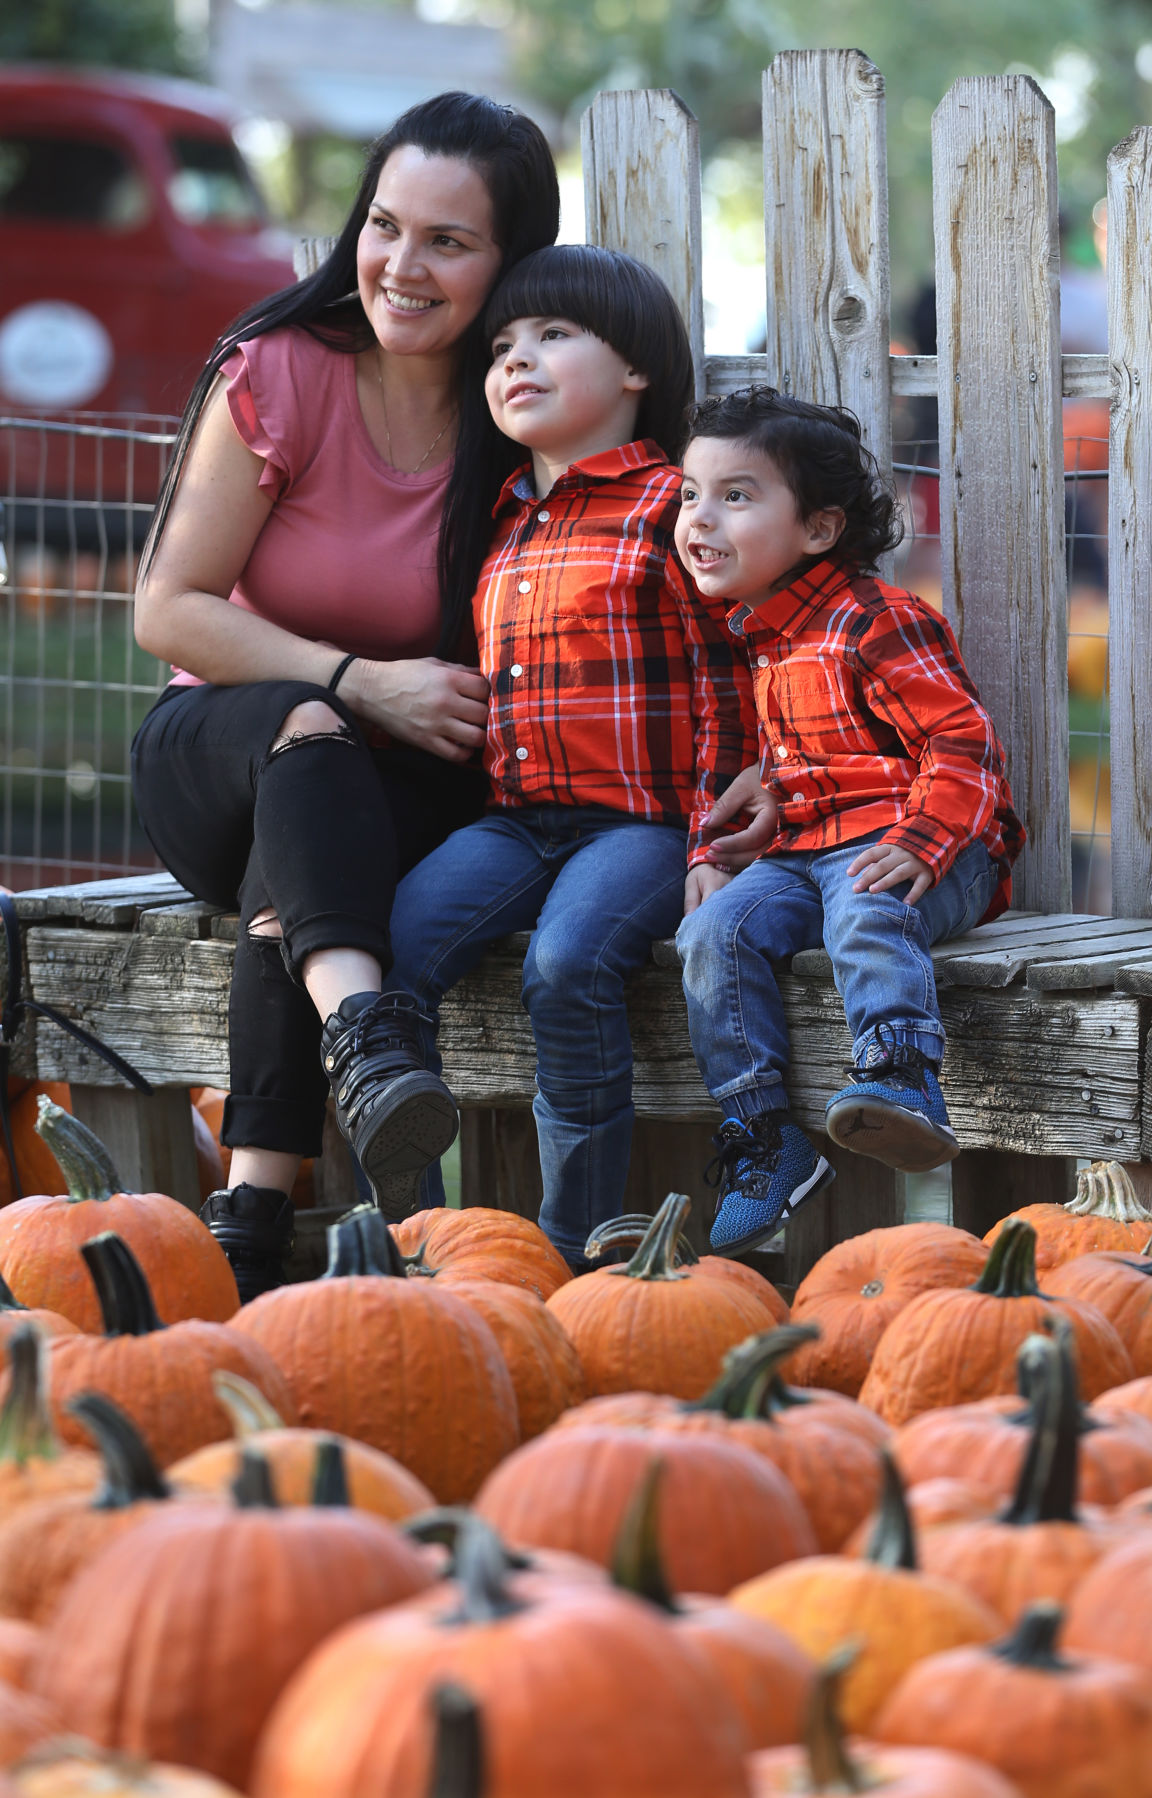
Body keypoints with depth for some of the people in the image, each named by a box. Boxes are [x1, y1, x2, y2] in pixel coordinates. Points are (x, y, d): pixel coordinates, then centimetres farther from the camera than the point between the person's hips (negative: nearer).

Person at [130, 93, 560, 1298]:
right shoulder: (278, 375, -8)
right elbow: (170, 611, -8)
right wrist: (360, 687, -19)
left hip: (408, 788, 1)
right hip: (216, 753, 0)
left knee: (295, 873, -35)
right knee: (303, 731, -37)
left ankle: (253, 1214, -42)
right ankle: (364, 1034, -60)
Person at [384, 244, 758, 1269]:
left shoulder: (670, 505, 0)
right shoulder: (509, 524, 21)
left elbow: (725, 685, -4)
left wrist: (714, 842, -11)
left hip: (643, 820, -6)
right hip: (514, 821, 6)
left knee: (568, 962, -32)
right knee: (388, 945, -18)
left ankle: (579, 1251, -20)